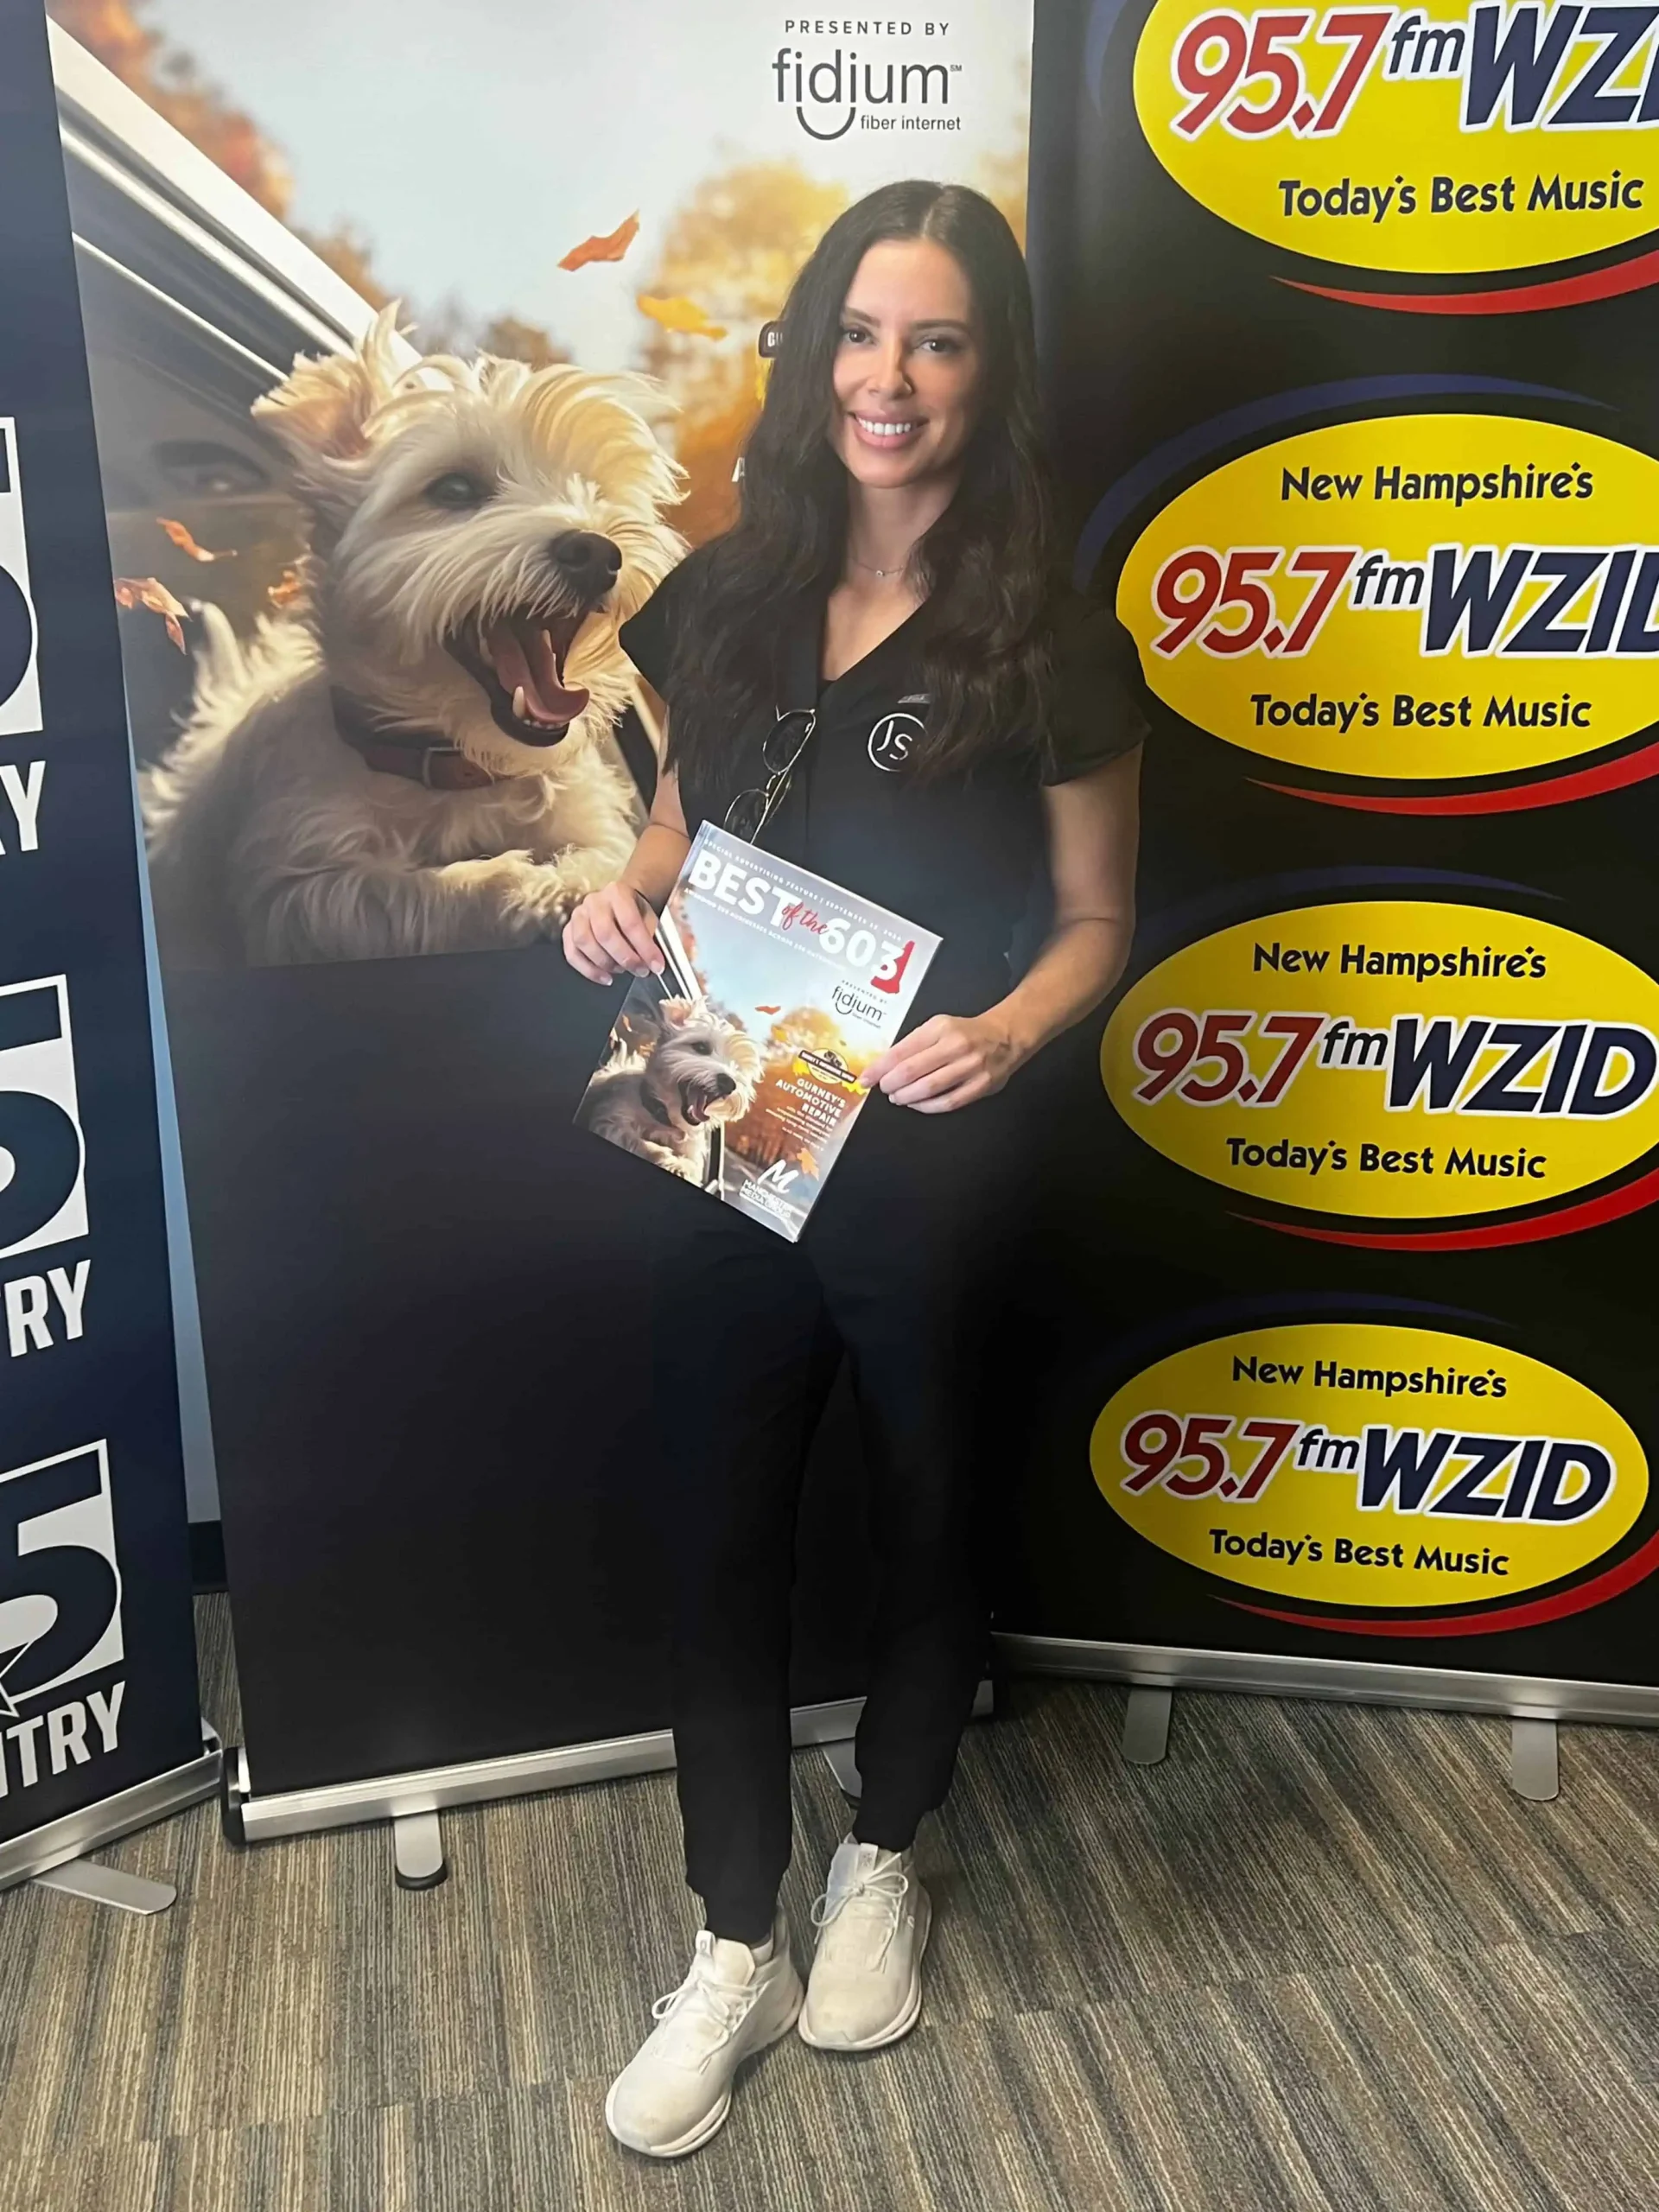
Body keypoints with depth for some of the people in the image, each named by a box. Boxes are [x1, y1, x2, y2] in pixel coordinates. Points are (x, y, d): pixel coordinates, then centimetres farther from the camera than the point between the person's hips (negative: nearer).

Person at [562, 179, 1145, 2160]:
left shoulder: (1049, 643, -9)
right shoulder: (732, 595, 2)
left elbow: (1097, 920, -2)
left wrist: (1005, 1030, -22)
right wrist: (626, 894, -7)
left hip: (927, 1167, -3)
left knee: (925, 1526, 17)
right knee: (719, 1542, 10)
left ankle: (882, 1859, 45)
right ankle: (736, 1948, 31)